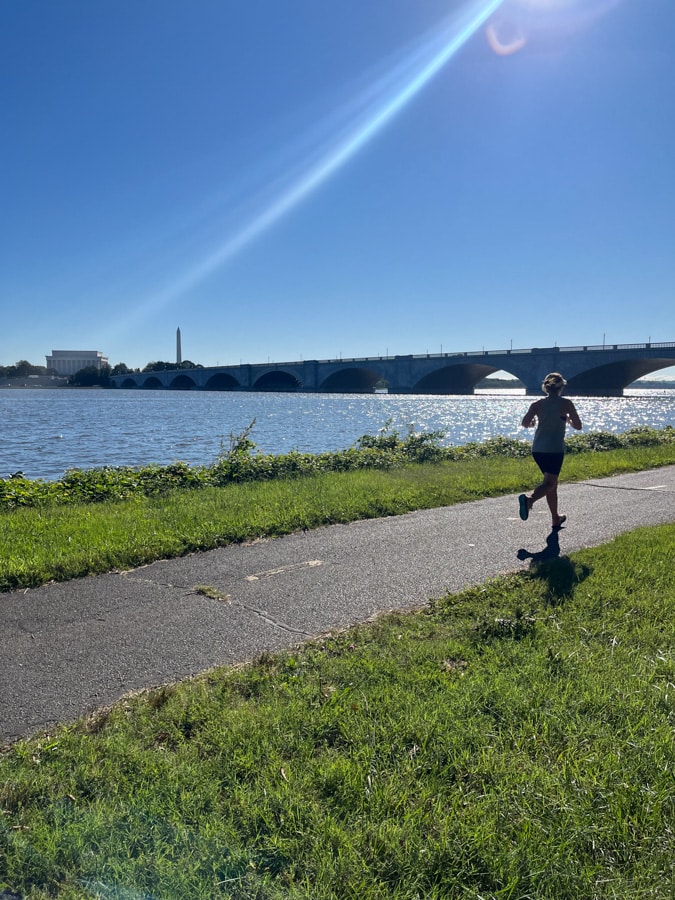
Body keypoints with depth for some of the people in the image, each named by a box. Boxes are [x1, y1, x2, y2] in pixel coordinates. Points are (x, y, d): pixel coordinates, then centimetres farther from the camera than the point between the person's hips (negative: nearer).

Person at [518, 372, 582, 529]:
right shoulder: (566, 404, -4)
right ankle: (529, 499, -37)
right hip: (555, 449, -5)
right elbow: (578, 426, -2)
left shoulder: (538, 404, 3)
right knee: (549, 483, -6)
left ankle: (556, 519, 28)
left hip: (537, 449, 5)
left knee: (552, 482, 18)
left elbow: (524, 423, -2)